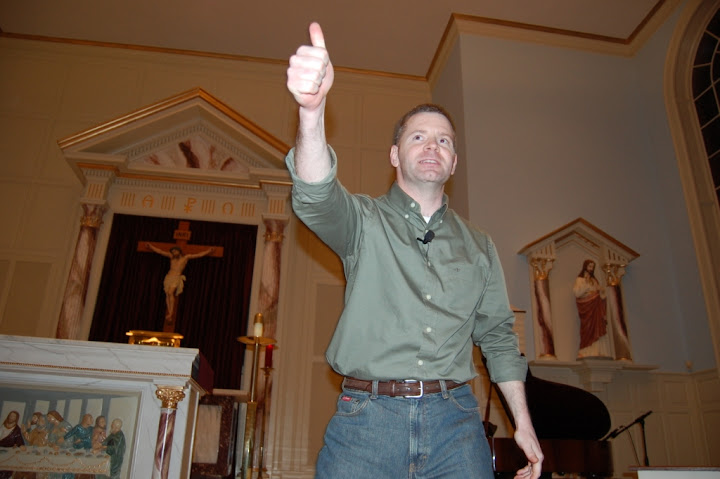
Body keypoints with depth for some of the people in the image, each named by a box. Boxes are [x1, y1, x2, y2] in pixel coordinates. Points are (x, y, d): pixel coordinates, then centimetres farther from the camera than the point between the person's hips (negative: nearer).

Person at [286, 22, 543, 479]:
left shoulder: (479, 246, 16)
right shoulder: (364, 220, 5)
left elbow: (498, 336, 17)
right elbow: (317, 197, -18)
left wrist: (523, 423, 11)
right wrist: (312, 110, -36)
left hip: (455, 418, 3)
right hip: (367, 416, -2)